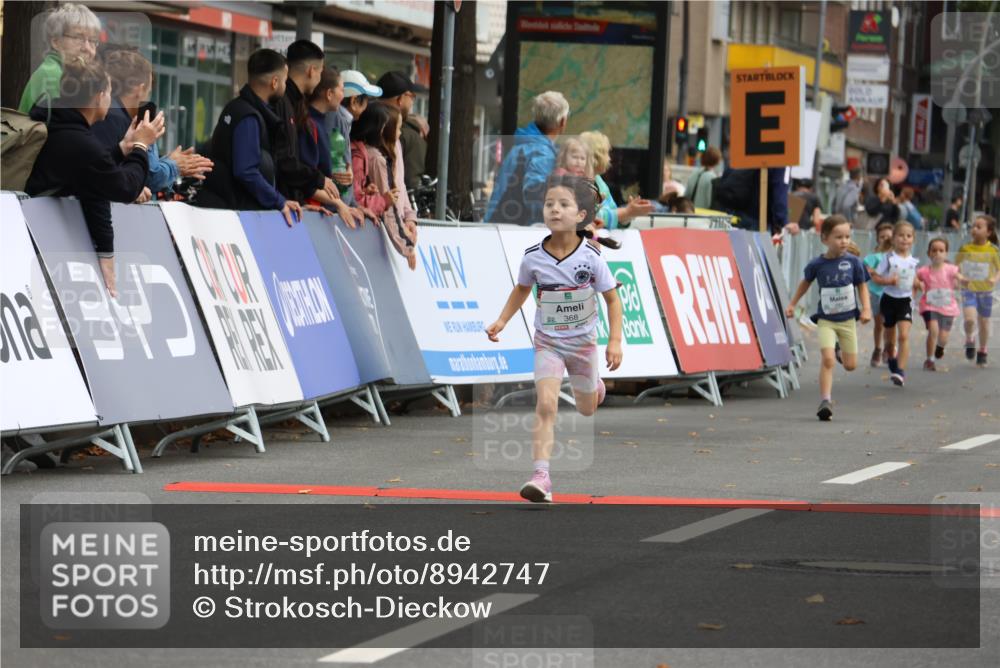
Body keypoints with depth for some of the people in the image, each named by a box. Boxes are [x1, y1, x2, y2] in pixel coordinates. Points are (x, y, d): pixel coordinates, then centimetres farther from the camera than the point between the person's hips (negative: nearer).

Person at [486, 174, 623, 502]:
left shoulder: (591, 257, -18)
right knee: (546, 405, -20)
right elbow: (521, 289, 8)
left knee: (586, 410, 21)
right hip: (548, 342, -1)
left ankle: (594, 385, 59)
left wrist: (615, 341, -14)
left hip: (583, 340, 1)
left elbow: (612, 299, -7)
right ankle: (541, 477, -23)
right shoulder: (533, 257, -14)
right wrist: (502, 321, -2)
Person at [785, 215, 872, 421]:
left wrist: (866, 308, -11)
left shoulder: (853, 262, -6)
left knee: (850, 365, 9)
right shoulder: (817, 264, -7)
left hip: (847, 319, 2)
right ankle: (825, 401, -14)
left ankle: (843, 351, 45)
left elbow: (862, 286, 3)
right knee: (828, 359, -19)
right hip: (826, 319, -2)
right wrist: (792, 304, 14)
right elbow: (806, 282, 13)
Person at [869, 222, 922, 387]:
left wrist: (918, 284, -2)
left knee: (904, 335, -16)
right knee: (890, 339, 13)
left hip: (905, 300, 1)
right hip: (889, 299, -1)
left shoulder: (912, 261, 3)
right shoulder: (889, 258, -8)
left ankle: (901, 371, -18)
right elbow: (875, 277, -7)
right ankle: (892, 359, 42)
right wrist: (888, 281, -24)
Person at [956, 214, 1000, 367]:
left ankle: (982, 352, 31)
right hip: (969, 290, 0)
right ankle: (970, 340, 11)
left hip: (985, 291, 0)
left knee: (984, 322, 11)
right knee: (970, 319, -20)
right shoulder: (965, 249, -5)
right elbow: (956, 267, 6)